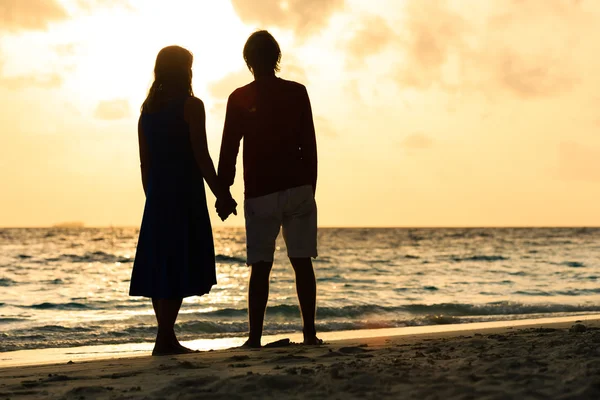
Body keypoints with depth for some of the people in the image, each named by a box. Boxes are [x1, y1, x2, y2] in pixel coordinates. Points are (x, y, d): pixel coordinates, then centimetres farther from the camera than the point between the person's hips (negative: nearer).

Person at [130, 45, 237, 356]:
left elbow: (145, 163, 13)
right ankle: (165, 340, -11)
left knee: (160, 267, 9)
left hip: (157, 195, 7)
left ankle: (167, 339, 14)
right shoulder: (190, 106, -6)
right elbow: (201, 157, -12)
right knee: (179, 268, -6)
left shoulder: (148, 109, 13)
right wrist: (222, 195, -7)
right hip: (185, 196, -7)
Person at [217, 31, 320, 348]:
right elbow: (309, 146, 5)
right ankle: (309, 331, 2)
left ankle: (255, 336, -3)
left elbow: (228, 149, -1)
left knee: (260, 267, 2)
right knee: (302, 262, 5)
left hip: (259, 193, -1)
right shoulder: (297, 93, 3)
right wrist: (310, 187, 12)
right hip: (298, 188, 1)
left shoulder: (239, 99, 0)